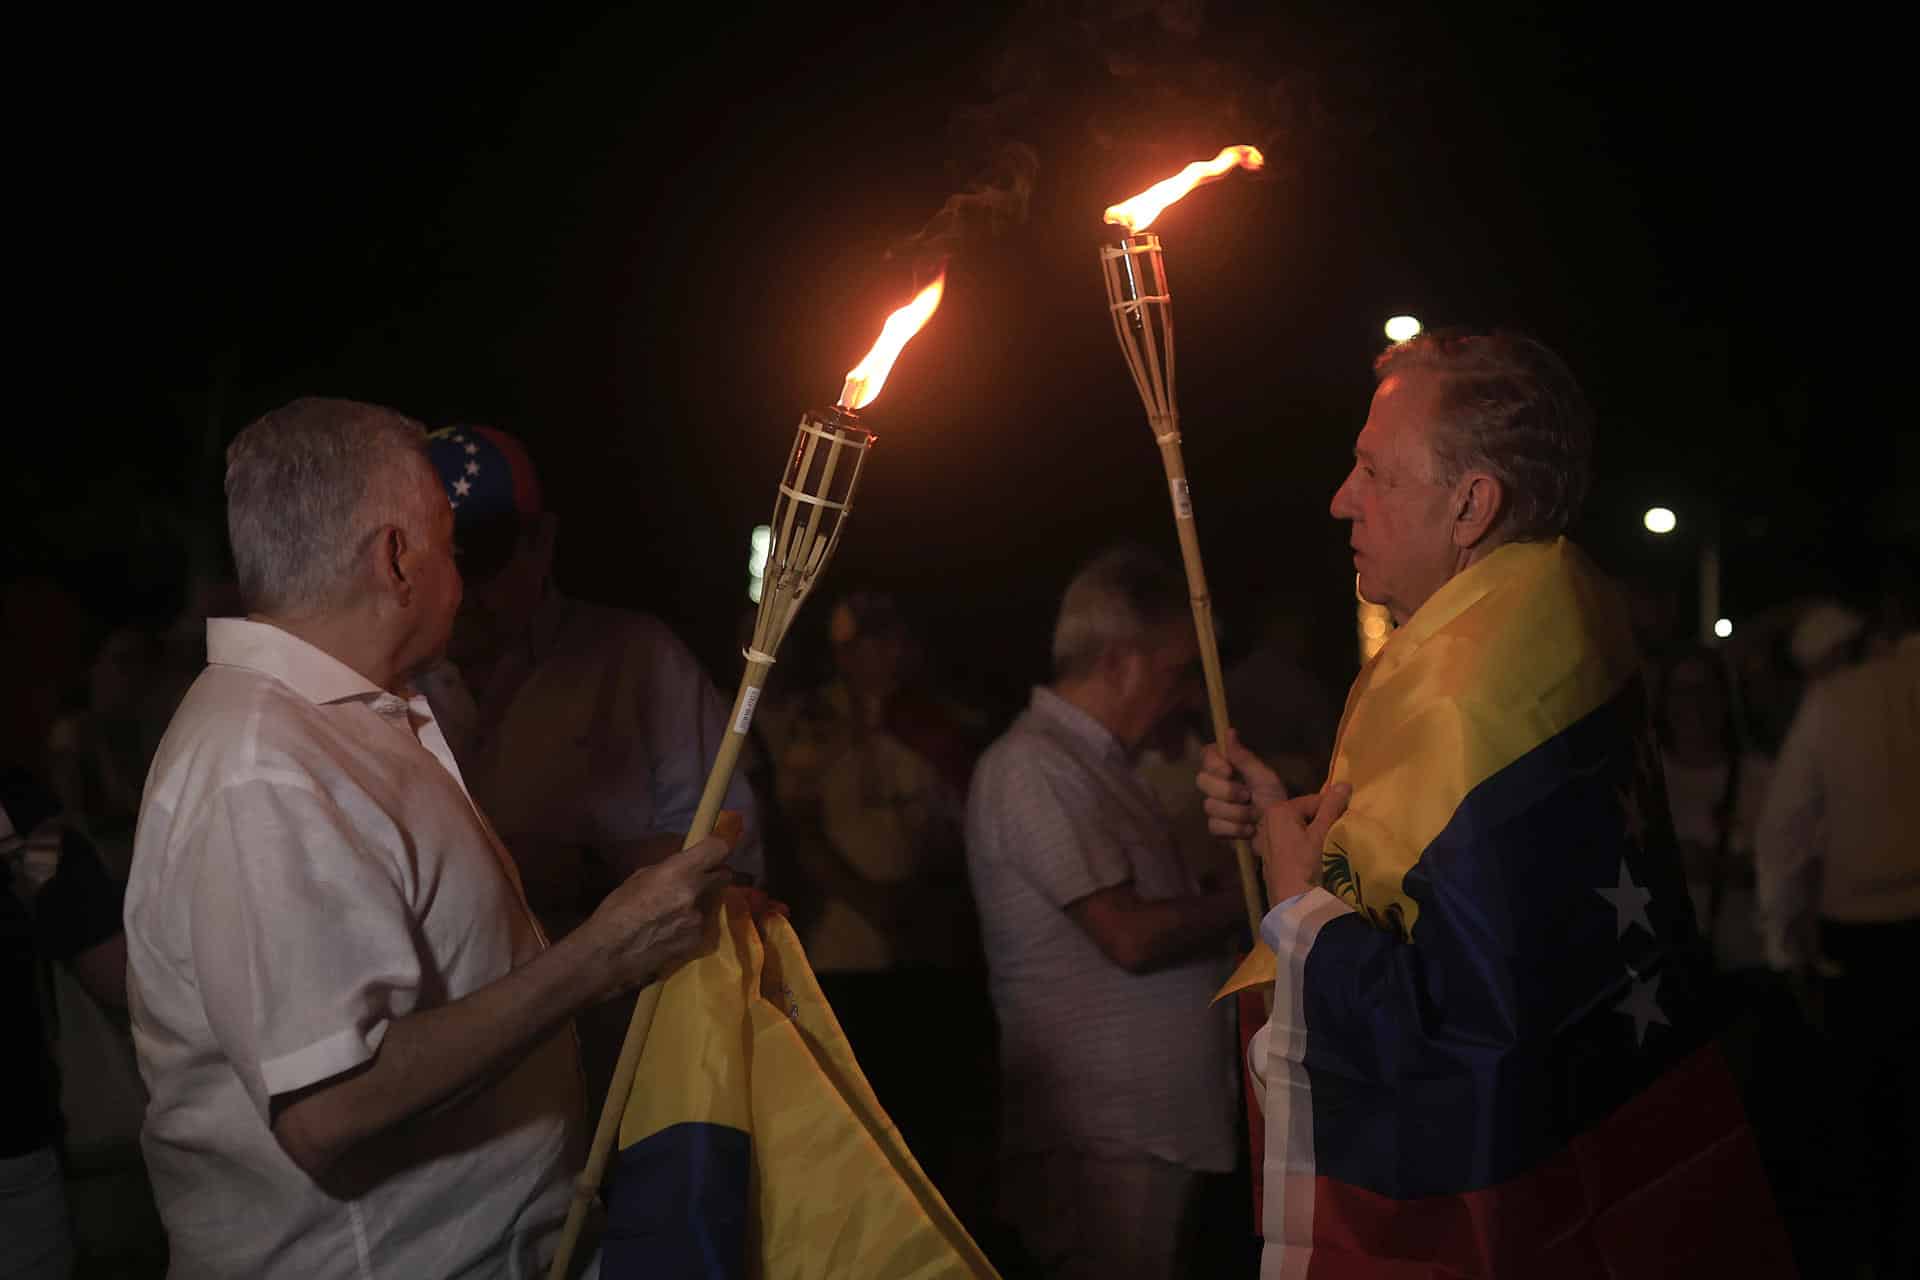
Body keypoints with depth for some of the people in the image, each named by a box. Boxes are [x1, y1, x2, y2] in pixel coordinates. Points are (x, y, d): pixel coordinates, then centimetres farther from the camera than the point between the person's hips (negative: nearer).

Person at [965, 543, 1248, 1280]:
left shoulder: (1096, 764, 17)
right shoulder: (1033, 766, -14)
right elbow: (1132, 936, -19)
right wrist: (1242, 904, -5)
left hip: (1160, 1130, 9)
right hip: (1098, 1141, -9)